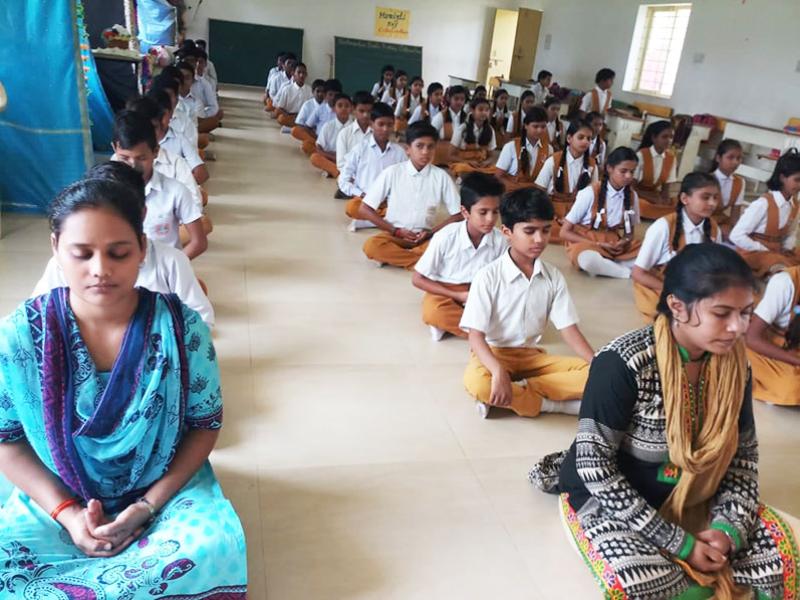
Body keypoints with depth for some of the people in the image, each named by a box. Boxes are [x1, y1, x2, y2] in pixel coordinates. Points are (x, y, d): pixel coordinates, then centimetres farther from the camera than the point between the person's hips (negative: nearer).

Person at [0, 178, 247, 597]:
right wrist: (66, 512, -13)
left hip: (166, 490, 0)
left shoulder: (181, 326, -15)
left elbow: (205, 425, -6)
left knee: (213, 554, -28)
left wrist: (147, 506, -15)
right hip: (56, 500, 0)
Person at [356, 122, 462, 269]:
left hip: (425, 238, 1)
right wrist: (397, 231, -11)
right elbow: (364, 210, -6)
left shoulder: (441, 176, -4)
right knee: (372, 246, -33)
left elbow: (458, 215, 0)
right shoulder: (392, 173, -7)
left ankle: (394, 256, -17)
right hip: (394, 235, -1)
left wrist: (430, 233, -13)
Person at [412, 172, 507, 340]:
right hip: (446, 293, -3)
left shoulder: (499, 240, -14)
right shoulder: (445, 237, -20)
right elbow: (417, 279, -13)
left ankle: (449, 323, -18)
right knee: (433, 311, -37)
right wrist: (458, 296, -19)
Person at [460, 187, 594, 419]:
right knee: (477, 382, -38)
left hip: (532, 356, 4)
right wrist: (499, 371, -37)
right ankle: (549, 404, -17)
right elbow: (476, 335, -19)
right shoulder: (489, 276, -15)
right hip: (494, 354, -4)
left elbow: (569, 330, -1)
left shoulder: (553, 276, -1)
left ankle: (518, 391, -19)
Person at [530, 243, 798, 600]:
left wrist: (729, 528, -14)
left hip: (690, 498, 6)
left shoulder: (734, 364, -8)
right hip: (609, 499, -5)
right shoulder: (622, 365, -28)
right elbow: (595, 466, -25)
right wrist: (678, 544, -23)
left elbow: (743, 452, 3)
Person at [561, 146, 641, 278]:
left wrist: (624, 242, -11)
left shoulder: (632, 196, -1)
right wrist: (599, 245, -18)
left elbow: (630, 231, 14)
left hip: (614, 247, 5)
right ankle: (633, 273, -20)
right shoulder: (590, 193, -14)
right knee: (588, 258, -40)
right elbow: (565, 232, -12)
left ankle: (601, 267, -17)